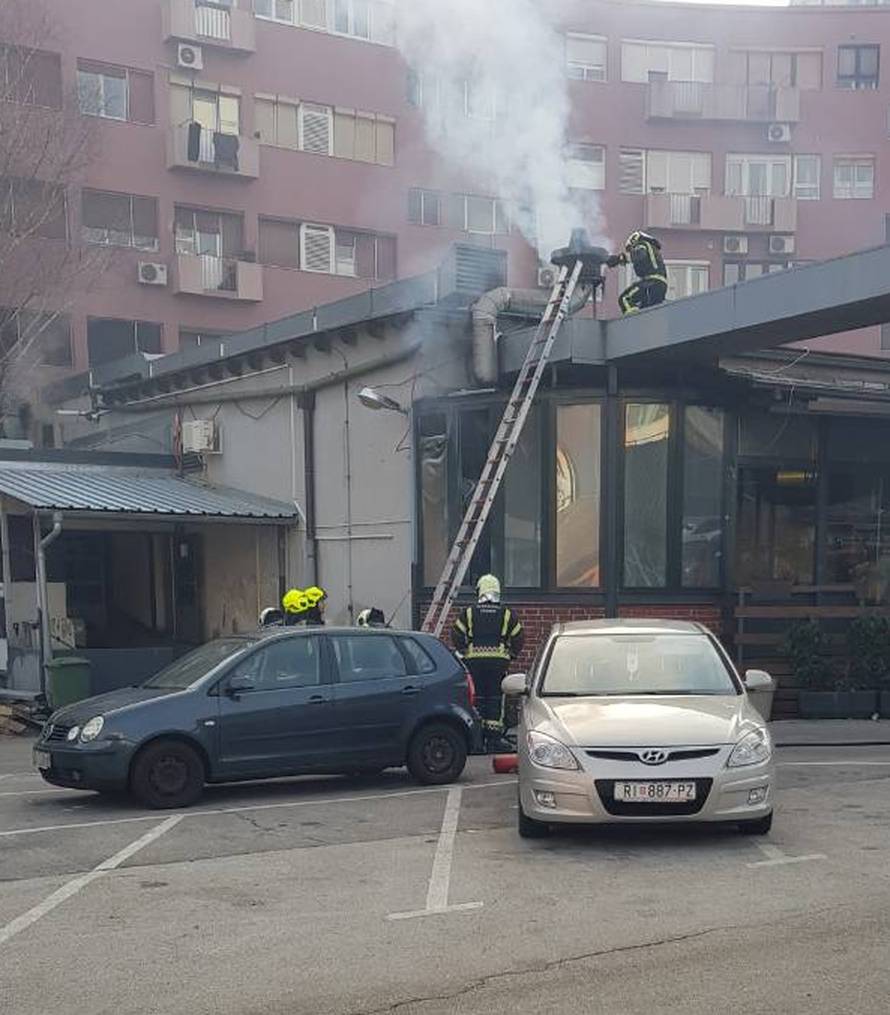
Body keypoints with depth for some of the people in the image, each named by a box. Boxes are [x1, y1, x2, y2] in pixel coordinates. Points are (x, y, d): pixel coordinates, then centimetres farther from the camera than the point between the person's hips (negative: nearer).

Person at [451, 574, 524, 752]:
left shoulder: (468, 612, 4)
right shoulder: (507, 614, 5)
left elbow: (456, 636, 0)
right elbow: (518, 638, 5)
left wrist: (465, 653, 9)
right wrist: (510, 655, 14)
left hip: (474, 661, 0)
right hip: (499, 662, 0)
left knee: (476, 698, 5)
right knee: (495, 698, 3)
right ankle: (494, 738, 2)